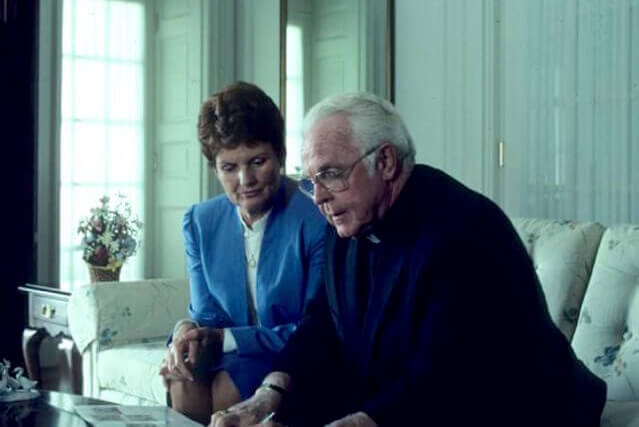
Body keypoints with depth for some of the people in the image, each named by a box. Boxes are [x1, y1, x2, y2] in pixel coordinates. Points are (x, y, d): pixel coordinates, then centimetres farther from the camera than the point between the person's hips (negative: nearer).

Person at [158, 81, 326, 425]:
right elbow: (206, 314, 8)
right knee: (185, 382, -27)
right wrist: (188, 331, -18)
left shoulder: (316, 220, -16)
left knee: (225, 386, -31)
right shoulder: (200, 222, 4)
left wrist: (225, 338, -19)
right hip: (231, 358, 4)